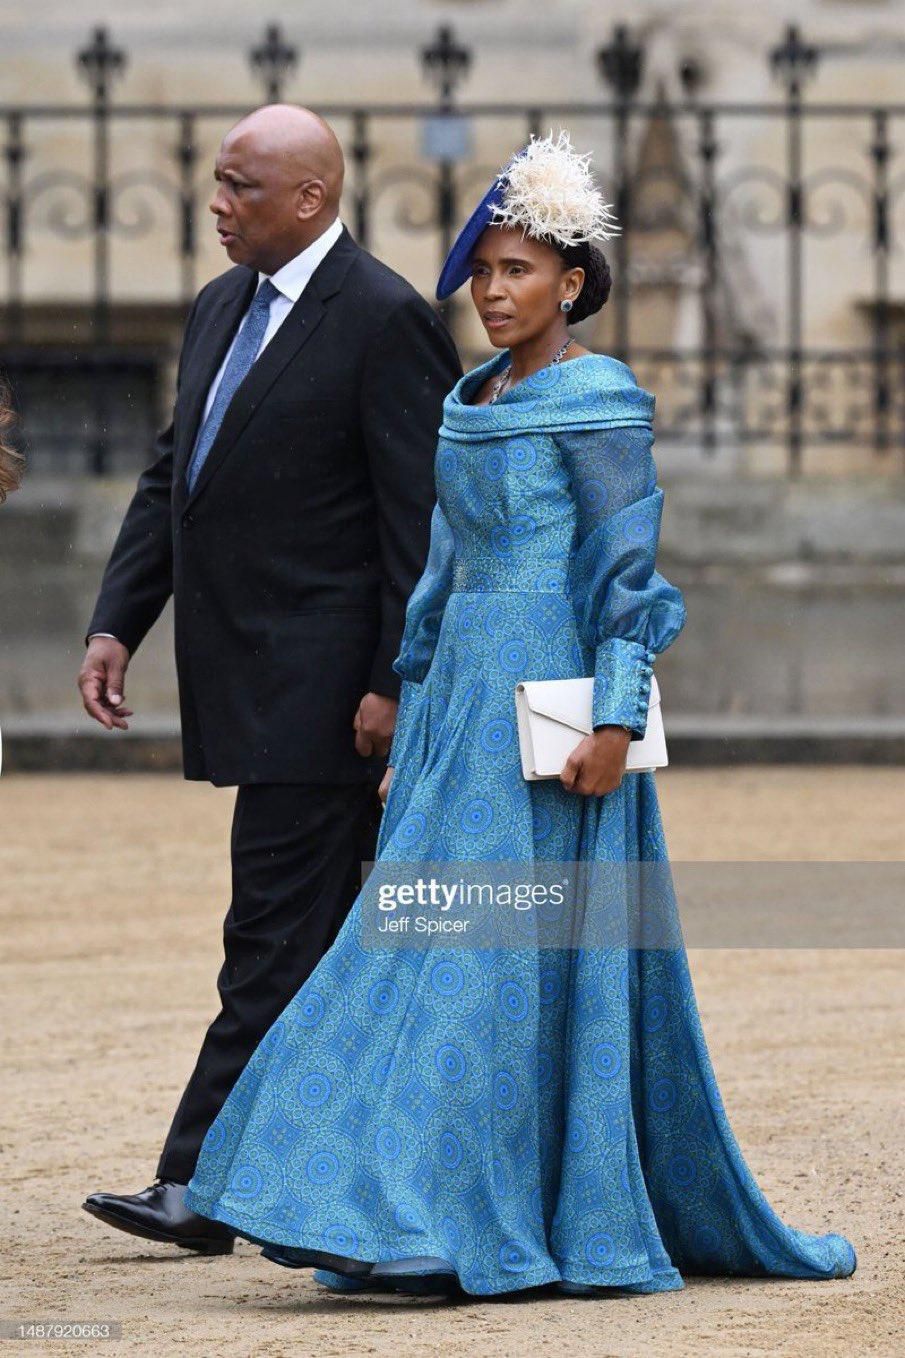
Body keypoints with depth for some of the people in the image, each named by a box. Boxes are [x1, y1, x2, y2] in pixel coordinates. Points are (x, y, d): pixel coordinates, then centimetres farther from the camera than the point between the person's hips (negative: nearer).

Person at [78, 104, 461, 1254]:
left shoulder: (384, 321, -11)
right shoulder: (219, 309, 15)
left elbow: (420, 520, -13)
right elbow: (170, 480, 19)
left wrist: (395, 682, -16)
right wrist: (115, 624, 9)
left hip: (318, 686, -9)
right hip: (245, 684, 9)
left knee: (274, 940, -7)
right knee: (327, 941, 12)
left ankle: (200, 1188, -8)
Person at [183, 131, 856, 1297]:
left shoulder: (599, 400, -8)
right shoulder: (472, 401, 16)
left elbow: (627, 568, -13)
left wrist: (615, 721, -20)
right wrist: (415, 725, 18)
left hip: (549, 698, -8)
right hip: (463, 690, 8)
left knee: (501, 953, -9)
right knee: (423, 943, 4)